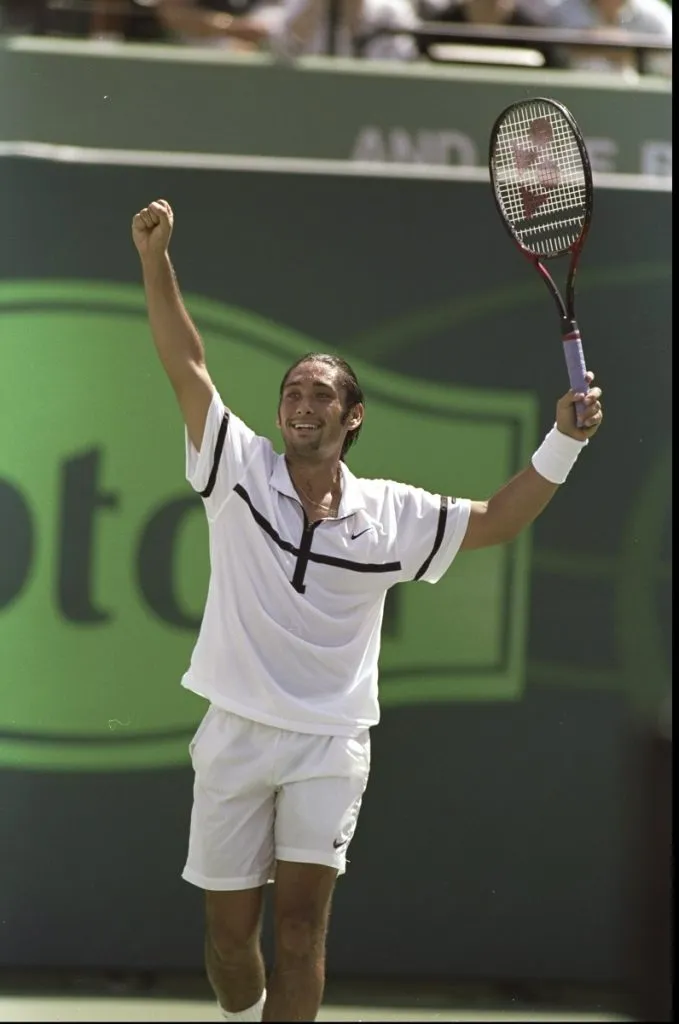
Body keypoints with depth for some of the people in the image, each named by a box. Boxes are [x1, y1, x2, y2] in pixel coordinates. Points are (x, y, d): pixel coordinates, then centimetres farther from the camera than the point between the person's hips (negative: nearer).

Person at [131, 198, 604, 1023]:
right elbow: (185, 362, -9)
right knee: (230, 931, 5)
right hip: (237, 734, 0)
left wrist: (564, 442, 0)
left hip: (329, 744, 0)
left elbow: (493, 522, 13)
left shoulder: (392, 514, 4)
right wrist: (155, 259, -22)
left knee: (299, 924, -13)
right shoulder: (241, 470, -1)